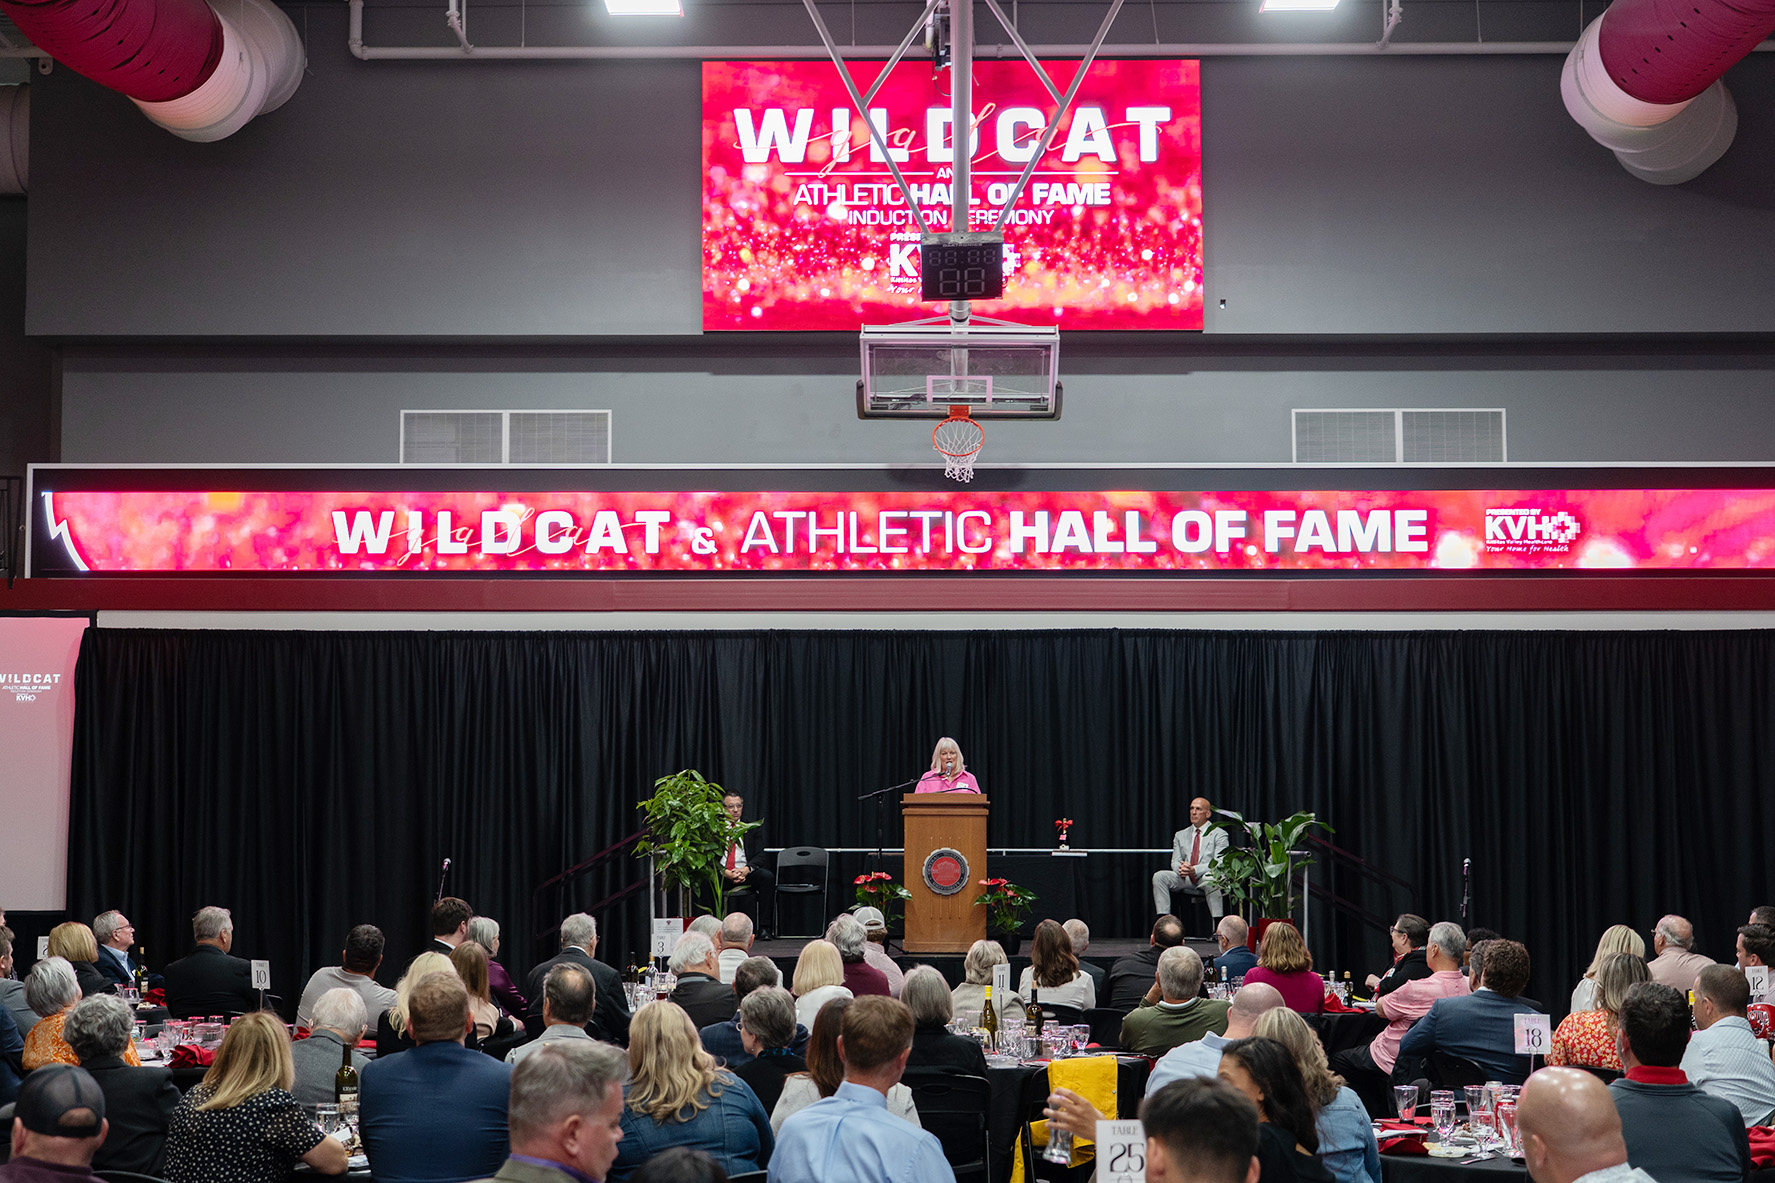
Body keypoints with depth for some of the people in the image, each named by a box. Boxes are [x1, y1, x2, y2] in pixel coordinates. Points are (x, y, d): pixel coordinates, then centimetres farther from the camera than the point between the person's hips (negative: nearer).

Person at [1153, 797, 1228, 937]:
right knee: (1159, 876, -20)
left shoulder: (1219, 834, 5)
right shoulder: (1180, 835, 20)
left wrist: (1195, 870, -23)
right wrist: (1180, 868, -15)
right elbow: (1175, 861, 13)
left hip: (1206, 877, -5)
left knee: (1210, 880, -40)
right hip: (1184, 879, 5)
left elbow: (1218, 862, -8)